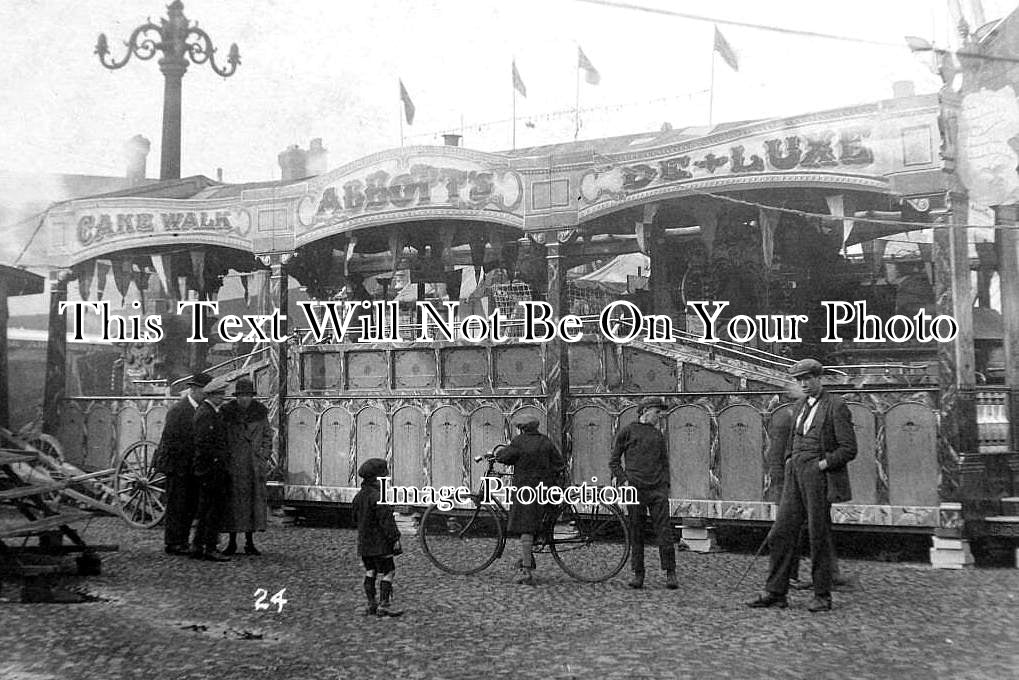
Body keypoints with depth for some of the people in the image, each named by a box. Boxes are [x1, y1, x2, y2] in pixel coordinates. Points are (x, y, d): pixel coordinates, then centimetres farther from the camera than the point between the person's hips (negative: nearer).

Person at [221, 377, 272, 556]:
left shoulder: (260, 412, 3)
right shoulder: (226, 411, -1)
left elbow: (267, 436, 11)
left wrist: (265, 458, 3)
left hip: (254, 465, 2)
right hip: (232, 463, -1)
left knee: (254, 499, 2)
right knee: (232, 500, -1)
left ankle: (250, 543, 10)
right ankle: (232, 543, 8)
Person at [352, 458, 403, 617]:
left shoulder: (358, 496, 8)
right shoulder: (378, 497, -20)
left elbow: (356, 518, 18)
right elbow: (386, 520, -21)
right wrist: (395, 539, -16)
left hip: (364, 542, 9)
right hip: (380, 543, -9)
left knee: (370, 572, 13)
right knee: (388, 571, -2)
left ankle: (371, 604, 17)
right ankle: (384, 605, -3)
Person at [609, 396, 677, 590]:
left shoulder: (658, 435, 17)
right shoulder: (626, 432, 6)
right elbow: (614, 461, 7)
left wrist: (666, 485, 8)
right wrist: (624, 480, -6)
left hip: (658, 490, 3)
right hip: (635, 490, -2)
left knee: (664, 531, -5)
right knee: (636, 534, 1)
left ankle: (670, 574, -2)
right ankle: (638, 574, 9)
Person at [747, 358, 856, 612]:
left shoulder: (836, 405, -6)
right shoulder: (800, 405, 16)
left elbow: (849, 449, -10)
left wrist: (821, 465, -14)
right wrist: (790, 462, 14)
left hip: (819, 475, -7)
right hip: (796, 475, 7)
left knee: (818, 536, -1)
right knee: (782, 533, 2)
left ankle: (822, 596, 11)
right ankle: (775, 593, 6)